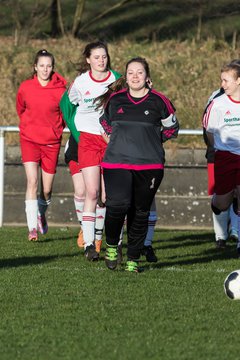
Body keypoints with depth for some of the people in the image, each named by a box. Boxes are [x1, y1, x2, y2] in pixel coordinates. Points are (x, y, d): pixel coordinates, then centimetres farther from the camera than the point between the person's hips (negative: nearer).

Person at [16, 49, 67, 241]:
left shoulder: (61, 88, -6)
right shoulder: (25, 87, -2)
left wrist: (55, 128, 4)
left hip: (51, 142, 0)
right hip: (29, 139, 0)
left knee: (47, 189, 6)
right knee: (32, 181, -17)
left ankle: (41, 214, 38)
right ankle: (33, 227, -19)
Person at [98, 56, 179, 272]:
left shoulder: (158, 101, 0)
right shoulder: (115, 100, 6)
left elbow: (172, 128, 14)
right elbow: (104, 120, 26)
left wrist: (153, 140, 10)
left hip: (149, 165, 0)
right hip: (117, 163, 0)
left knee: (140, 213, 5)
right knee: (118, 204, -21)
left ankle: (133, 259, 18)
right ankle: (111, 245, 3)